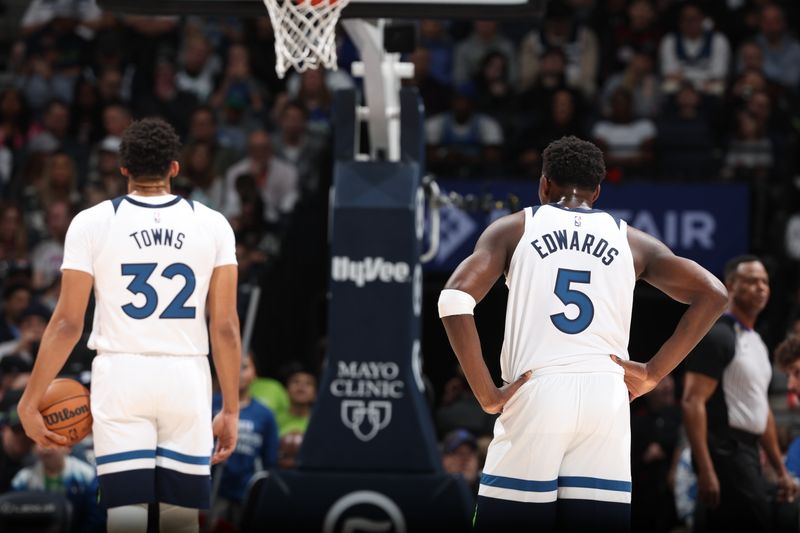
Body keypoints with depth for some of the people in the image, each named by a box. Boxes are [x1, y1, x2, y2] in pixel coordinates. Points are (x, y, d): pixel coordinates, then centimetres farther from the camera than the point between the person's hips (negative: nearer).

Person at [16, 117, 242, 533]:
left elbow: (68, 322, -2)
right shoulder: (212, 225, 4)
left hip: (121, 376, -1)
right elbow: (225, 326, 1)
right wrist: (230, 410, 8)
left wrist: (30, 401, 5)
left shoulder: (92, 223, 0)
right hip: (187, 380, 1)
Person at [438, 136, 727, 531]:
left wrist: (487, 394, -2)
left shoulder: (514, 228, 11)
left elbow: (456, 299, -4)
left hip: (534, 396, -2)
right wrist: (653, 373, 8)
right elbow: (711, 295, 8)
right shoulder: (630, 240, 17)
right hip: (606, 401, 2)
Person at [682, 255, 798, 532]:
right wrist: (705, 470, -24)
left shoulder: (757, 343, 20)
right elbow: (692, 403, -17)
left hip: (747, 452, 9)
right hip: (725, 451, -9)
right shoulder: (717, 336, -10)